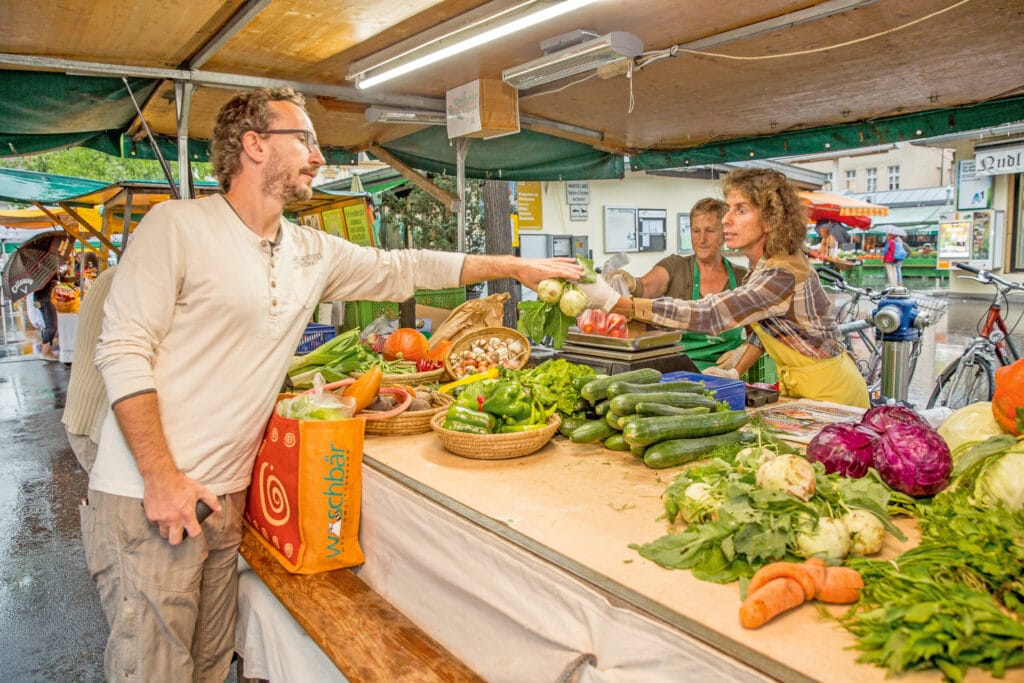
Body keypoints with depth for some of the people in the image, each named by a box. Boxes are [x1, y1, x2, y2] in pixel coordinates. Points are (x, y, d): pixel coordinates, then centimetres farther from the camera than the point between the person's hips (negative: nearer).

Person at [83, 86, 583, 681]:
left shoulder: (312, 252, 8)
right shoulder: (177, 225, -10)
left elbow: (400, 269, 15)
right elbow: (124, 351, -12)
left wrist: (517, 266, 14)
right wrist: (162, 478, -18)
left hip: (226, 494, 6)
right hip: (150, 496, -5)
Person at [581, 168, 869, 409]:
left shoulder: (783, 276, -30)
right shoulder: (768, 260, -1)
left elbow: (707, 315, -39)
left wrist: (615, 301, -43)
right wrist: (737, 371, 3)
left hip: (829, 391, -8)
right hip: (799, 385, 8)